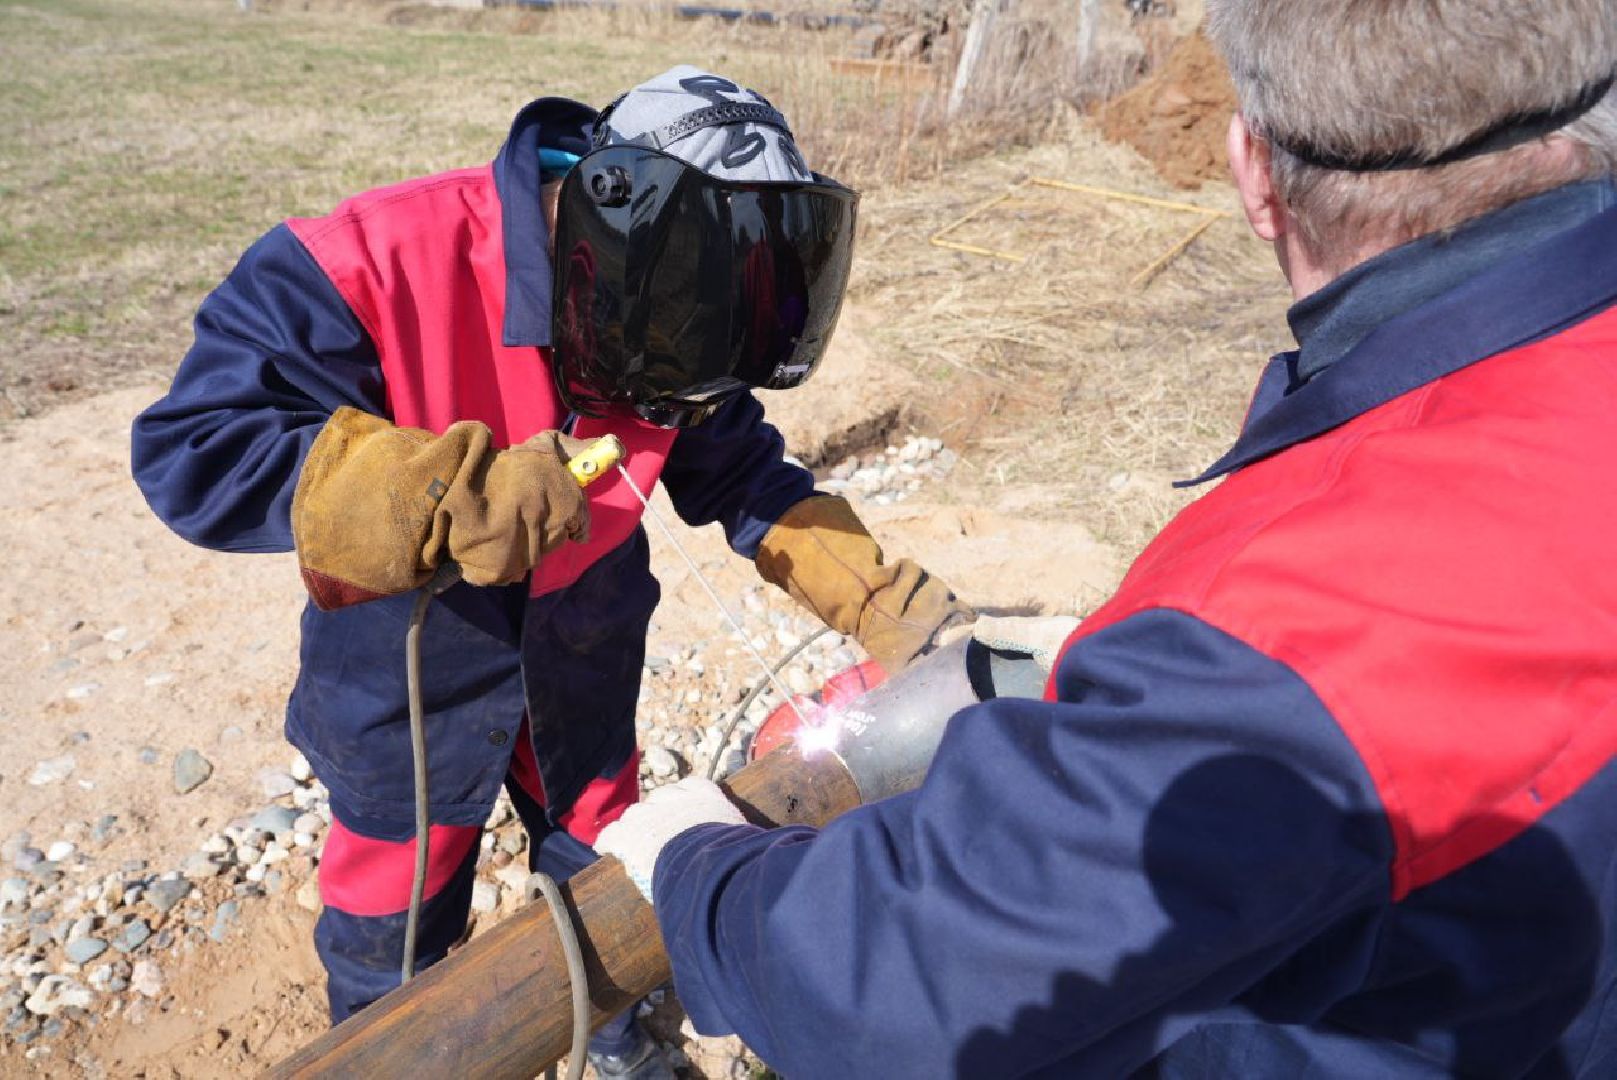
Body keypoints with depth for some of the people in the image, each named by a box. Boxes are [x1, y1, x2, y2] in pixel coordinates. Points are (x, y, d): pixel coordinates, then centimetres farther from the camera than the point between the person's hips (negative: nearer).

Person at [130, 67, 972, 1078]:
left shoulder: (660, 310, -15)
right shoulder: (375, 265, -30)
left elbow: (743, 474, -7)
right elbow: (193, 449, -31)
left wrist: (893, 606, -17)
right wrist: (454, 495, -43)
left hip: (584, 650, 4)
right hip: (411, 664, -3)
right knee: (397, 918, 18)